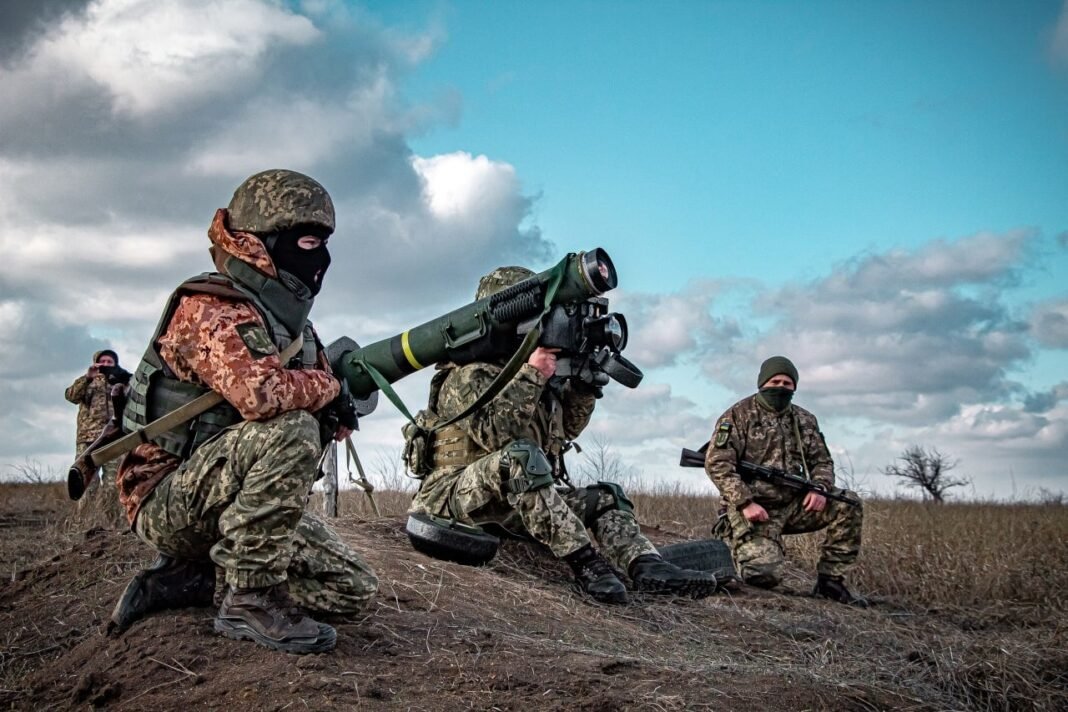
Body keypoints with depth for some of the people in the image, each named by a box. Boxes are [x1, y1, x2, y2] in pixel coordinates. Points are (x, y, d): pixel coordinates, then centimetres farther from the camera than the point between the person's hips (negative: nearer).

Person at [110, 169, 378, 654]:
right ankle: (251, 601, -20)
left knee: (354, 590, -2)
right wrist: (327, 387, -15)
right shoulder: (208, 309, -16)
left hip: (233, 505, 8)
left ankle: (187, 580, 8)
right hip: (169, 500, -8)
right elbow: (258, 392, -34)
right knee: (290, 430, -32)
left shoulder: (290, 322, 10)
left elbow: (334, 421, 14)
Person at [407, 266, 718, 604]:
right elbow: (492, 433, -26)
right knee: (519, 455, -36)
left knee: (605, 497, 0)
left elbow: (565, 429, 22)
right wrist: (531, 376, -26)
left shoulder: (523, 370, 15)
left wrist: (582, 383, 5)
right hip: (457, 494, -9)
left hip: (520, 504, 9)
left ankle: (648, 567, -27)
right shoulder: (466, 374, -9)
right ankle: (585, 563, -40)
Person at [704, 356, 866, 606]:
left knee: (848, 505, -13)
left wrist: (820, 488, -8)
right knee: (764, 575, -24)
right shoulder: (739, 415, -5)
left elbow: (822, 460, 16)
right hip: (754, 509, -5)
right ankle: (737, 542, 12)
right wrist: (745, 503, -22)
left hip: (793, 504, 6)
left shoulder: (804, 420, 12)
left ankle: (830, 580, -3)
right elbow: (717, 463, -13)